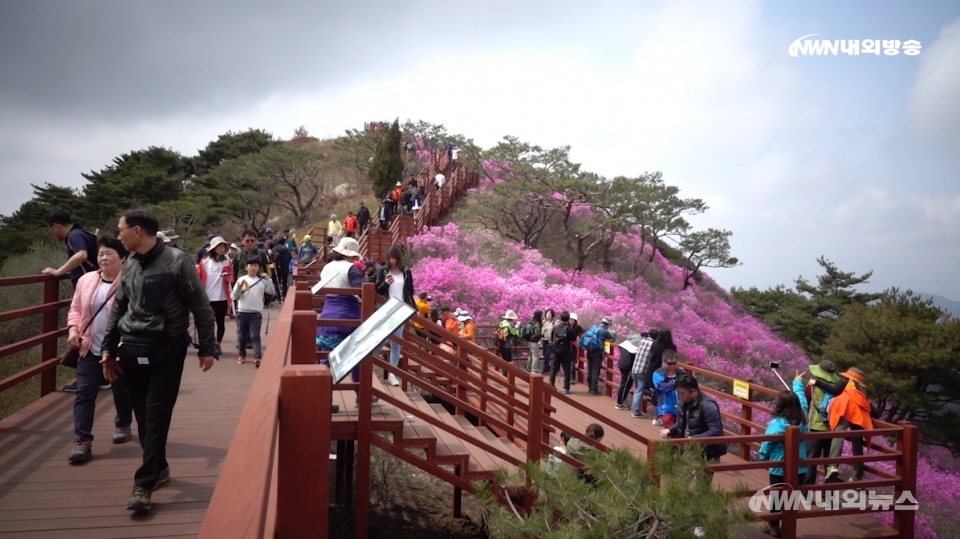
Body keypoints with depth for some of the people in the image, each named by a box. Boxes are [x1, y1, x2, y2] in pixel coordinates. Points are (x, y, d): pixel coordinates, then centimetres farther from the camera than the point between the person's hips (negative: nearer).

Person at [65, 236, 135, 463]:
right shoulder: (86, 280, 4)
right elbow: (76, 308, 13)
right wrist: (73, 329, -2)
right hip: (90, 349, 4)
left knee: (122, 392, 14)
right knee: (84, 394, 0)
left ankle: (122, 425, 37)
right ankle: (82, 441, 4)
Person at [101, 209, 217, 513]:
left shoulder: (176, 262, -9)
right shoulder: (129, 265, 10)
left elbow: (201, 307, -7)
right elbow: (118, 308, 19)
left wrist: (207, 348, -7)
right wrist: (109, 348, 17)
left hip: (168, 349, -6)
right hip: (132, 348, 6)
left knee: (157, 416, -4)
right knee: (143, 415, 10)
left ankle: (144, 484, 1)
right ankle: (158, 468, 27)